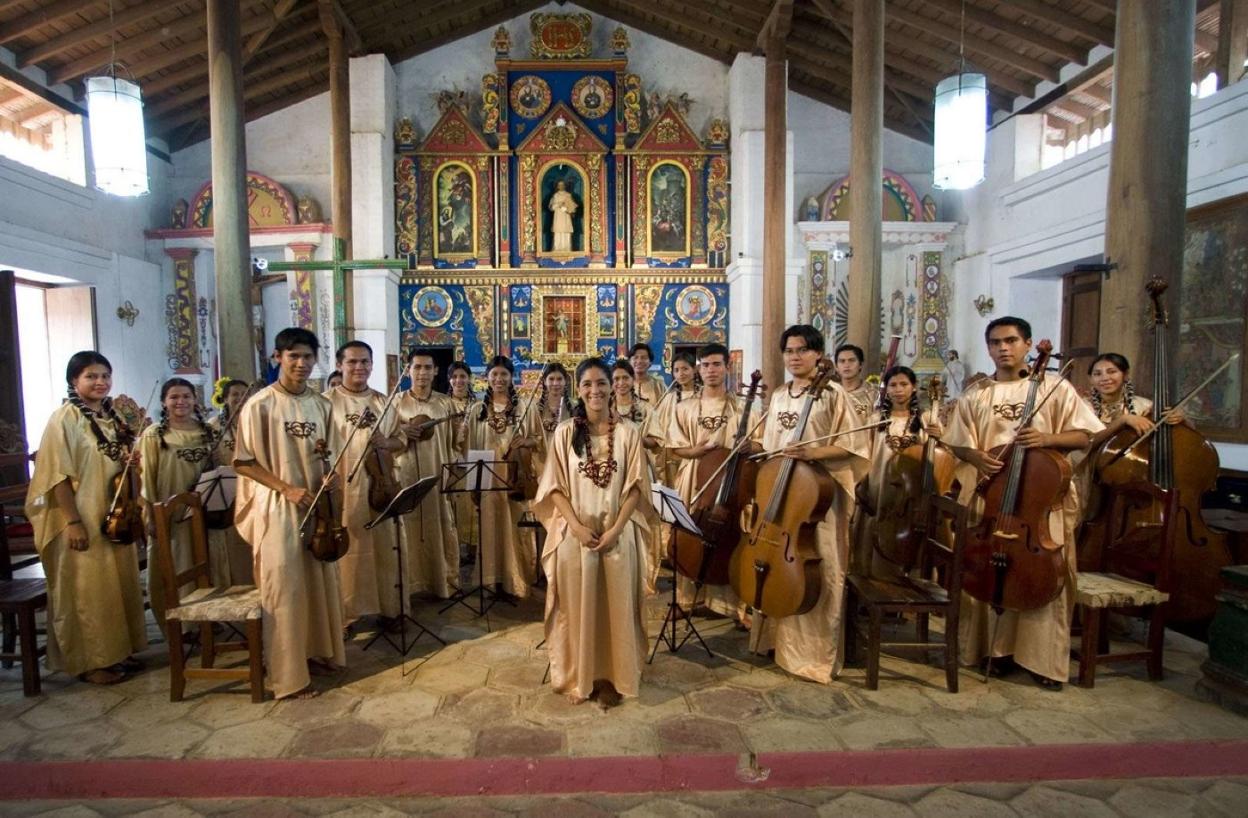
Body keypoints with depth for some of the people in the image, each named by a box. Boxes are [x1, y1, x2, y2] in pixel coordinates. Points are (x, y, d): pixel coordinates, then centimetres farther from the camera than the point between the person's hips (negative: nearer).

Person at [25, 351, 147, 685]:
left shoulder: (114, 416, 9)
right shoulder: (64, 419, -11)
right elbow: (58, 475, -16)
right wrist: (73, 522, -19)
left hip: (115, 517, 7)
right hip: (82, 520, -7)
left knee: (120, 585, 13)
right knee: (87, 590, 2)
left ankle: (118, 651, 26)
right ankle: (90, 661, 15)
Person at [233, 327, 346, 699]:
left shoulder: (322, 405, 5)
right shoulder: (260, 404, -10)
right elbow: (244, 462, -9)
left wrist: (327, 476, -7)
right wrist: (287, 488, -17)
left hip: (316, 505, 5)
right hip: (276, 508, -5)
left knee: (320, 581, 14)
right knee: (283, 588, 1)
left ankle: (317, 652, 32)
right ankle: (288, 675, 13)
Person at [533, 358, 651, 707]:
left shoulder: (628, 432, 0)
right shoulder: (565, 432, 0)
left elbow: (636, 486, -2)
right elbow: (555, 486, -1)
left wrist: (616, 528, -11)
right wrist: (577, 526, -12)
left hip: (618, 533, 0)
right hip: (574, 533, 0)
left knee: (616, 606, 6)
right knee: (578, 607, 8)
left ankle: (611, 677, 24)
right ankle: (579, 677, 26)